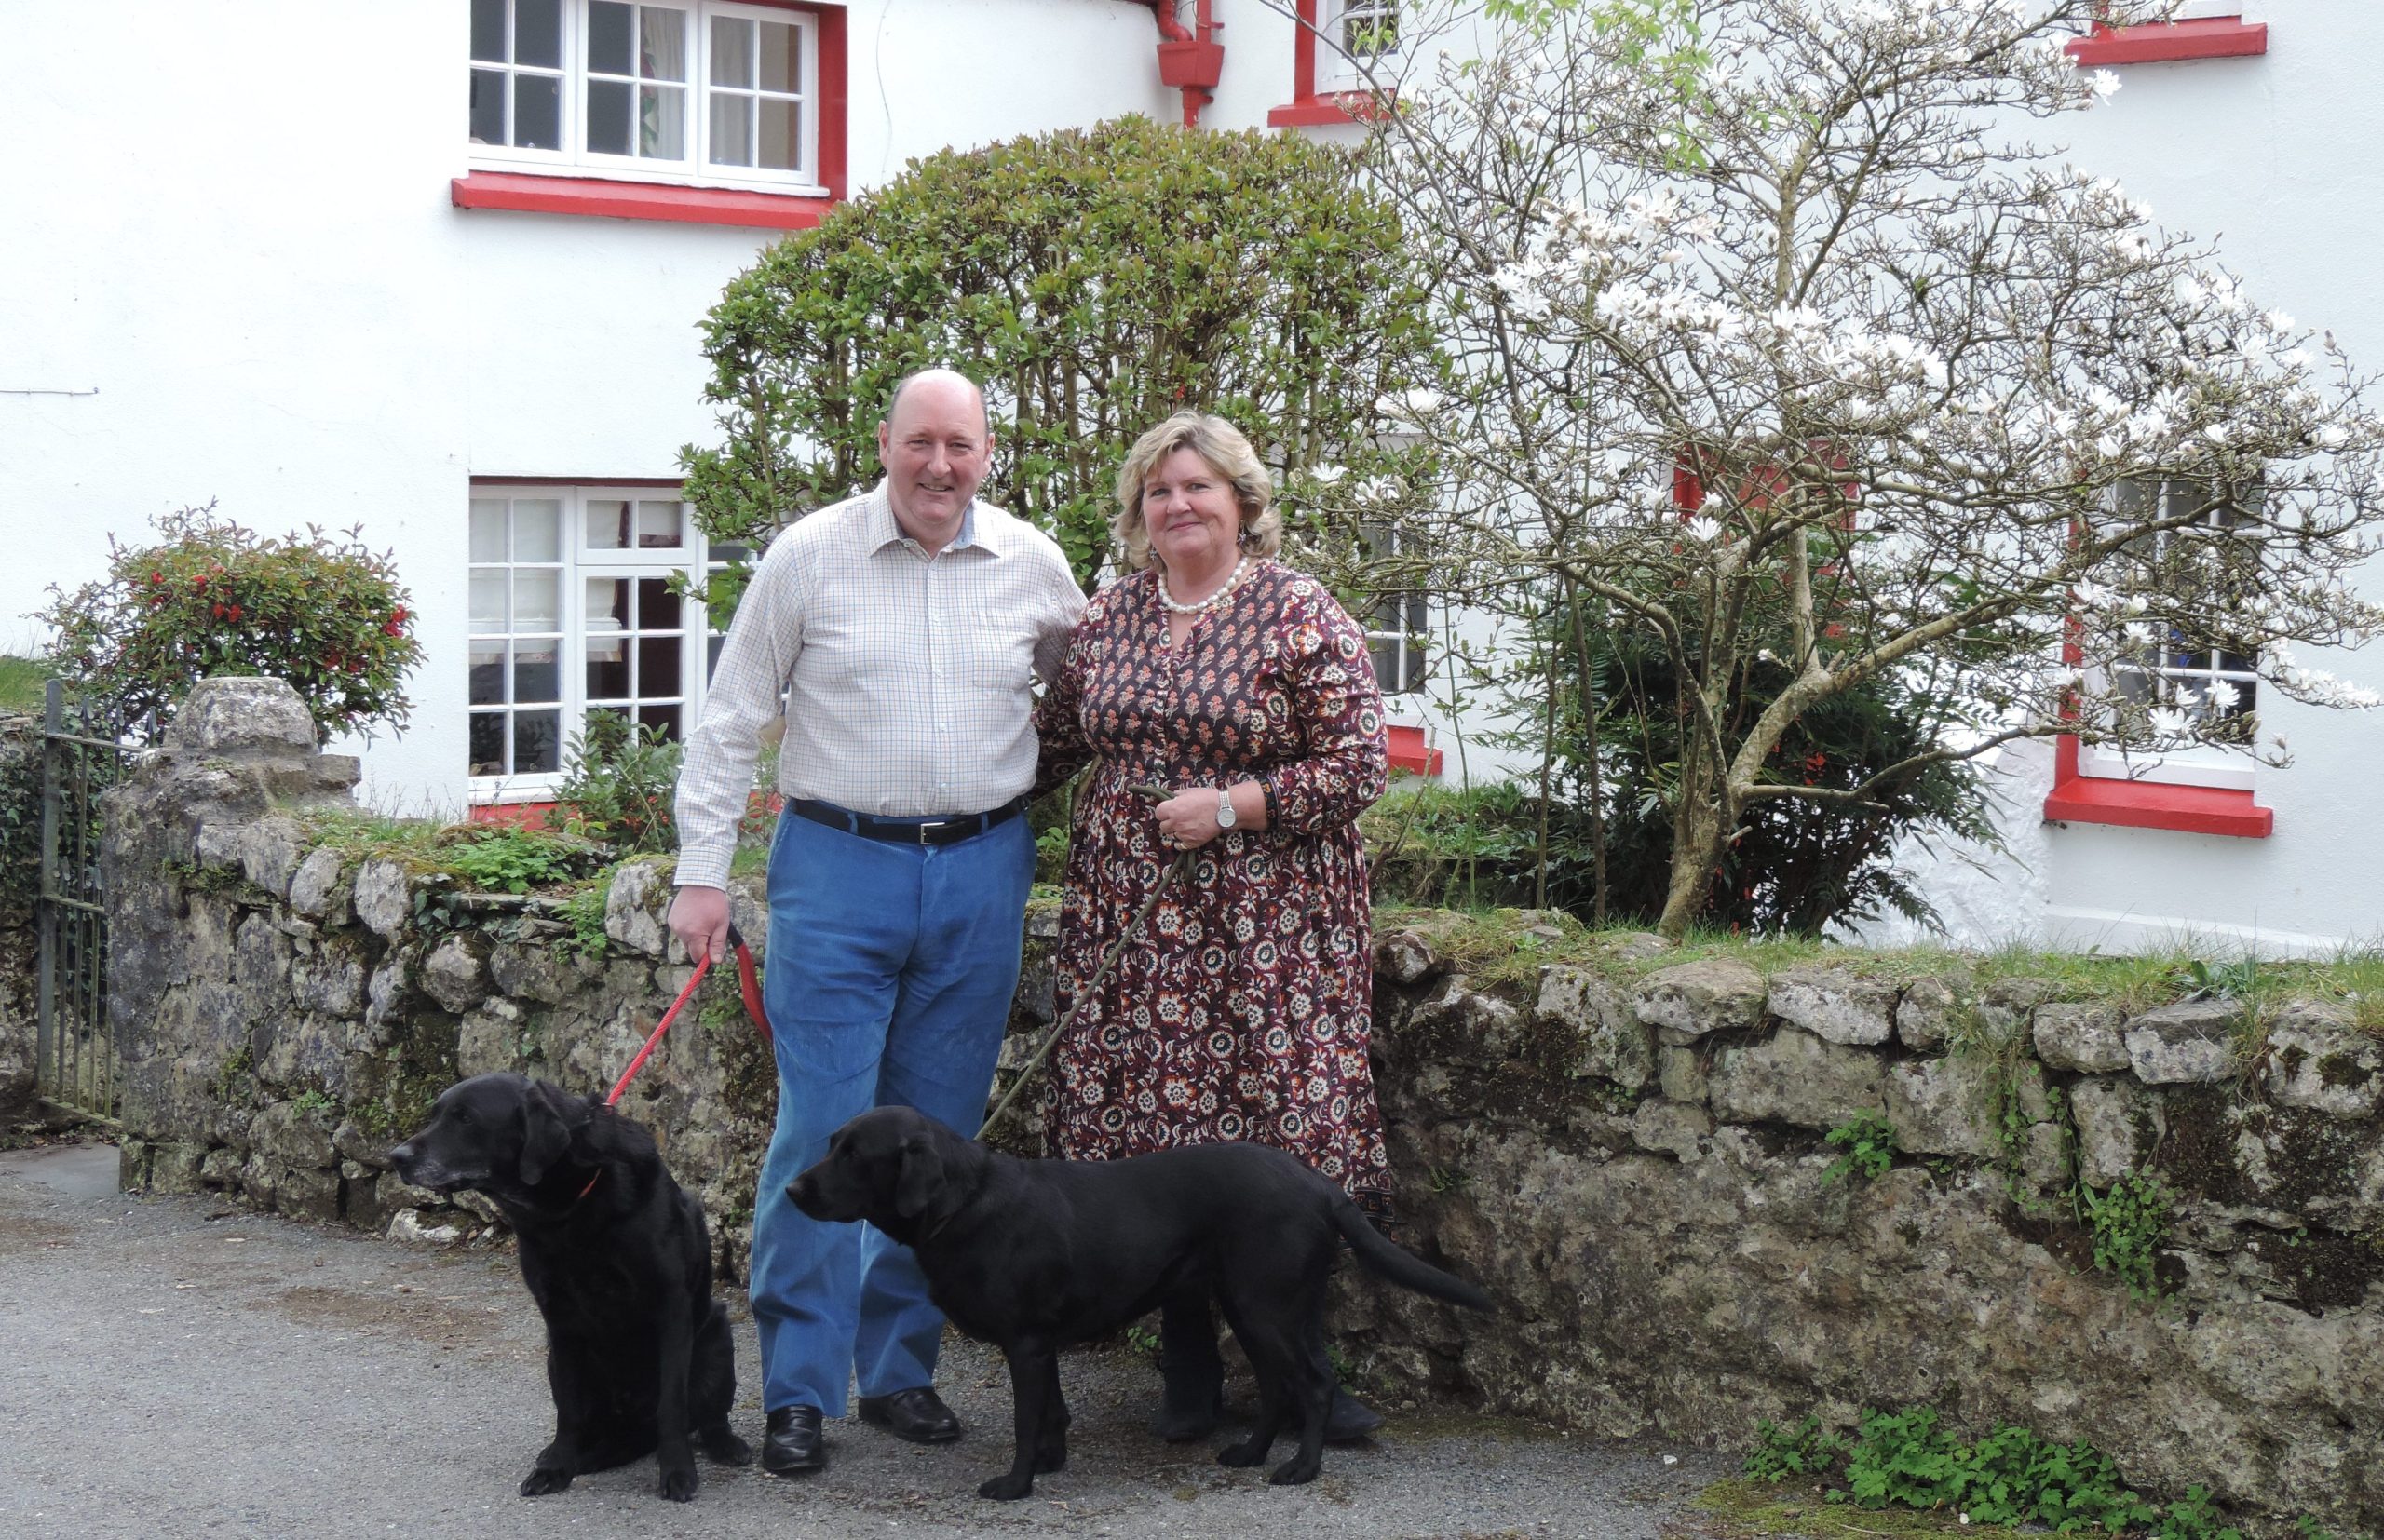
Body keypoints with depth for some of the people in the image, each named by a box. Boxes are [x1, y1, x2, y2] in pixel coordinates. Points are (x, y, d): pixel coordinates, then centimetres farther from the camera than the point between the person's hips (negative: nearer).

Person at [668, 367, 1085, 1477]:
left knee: (939, 1137, 8)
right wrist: (703, 874, -3)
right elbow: (732, 720, 1)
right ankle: (797, 1391, 2)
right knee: (821, 1133, -6)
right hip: (838, 863, -3)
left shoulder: (1035, 567, 5)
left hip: (982, 869, 3)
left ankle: (900, 1370, 19)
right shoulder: (809, 555, -2)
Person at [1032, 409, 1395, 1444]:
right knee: (1149, 1137, 3)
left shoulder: (1300, 614, -3)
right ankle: (1187, 1367, 15)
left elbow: (1357, 762, -7)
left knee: (1278, 1135, -6)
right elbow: (1053, 745, 23)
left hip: (1266, 923, -4)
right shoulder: (1104, 619, 12)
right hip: (1130, 920, 4)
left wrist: (1232, 805, -13)